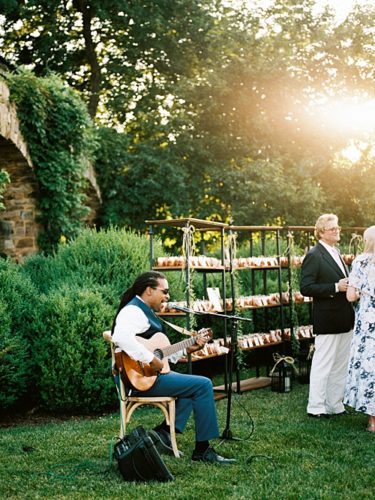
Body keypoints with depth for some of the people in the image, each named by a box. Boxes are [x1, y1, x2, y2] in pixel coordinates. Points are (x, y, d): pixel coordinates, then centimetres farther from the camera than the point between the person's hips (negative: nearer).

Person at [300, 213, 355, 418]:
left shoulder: (336, 254, 16)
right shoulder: (314, 255, -11)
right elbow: (306, 288, -18)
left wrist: (348, 286, 5)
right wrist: (336, 287, -21)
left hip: (344, 320, 9)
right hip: (327, 320, -9)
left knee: (340, 365, 13)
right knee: (323, 365, -2)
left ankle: (335, 405, 22)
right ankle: (316, 407, 6)